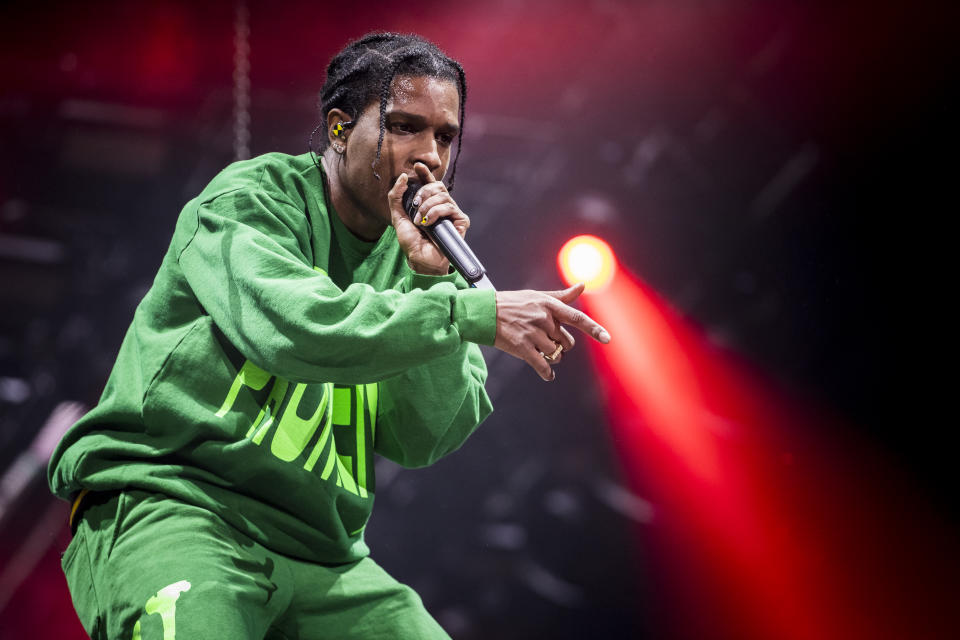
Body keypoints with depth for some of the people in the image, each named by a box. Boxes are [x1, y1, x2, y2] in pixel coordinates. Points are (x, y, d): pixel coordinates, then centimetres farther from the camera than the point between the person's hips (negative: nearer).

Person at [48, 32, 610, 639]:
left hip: (318, 555, 5)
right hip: (164, 505, -5)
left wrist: (429, 279, -9)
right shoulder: (249, 198, -1)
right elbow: (287, 325, -22)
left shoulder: (416, 253, 13)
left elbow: (422, 440, 1)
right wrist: (480, 313, -22)